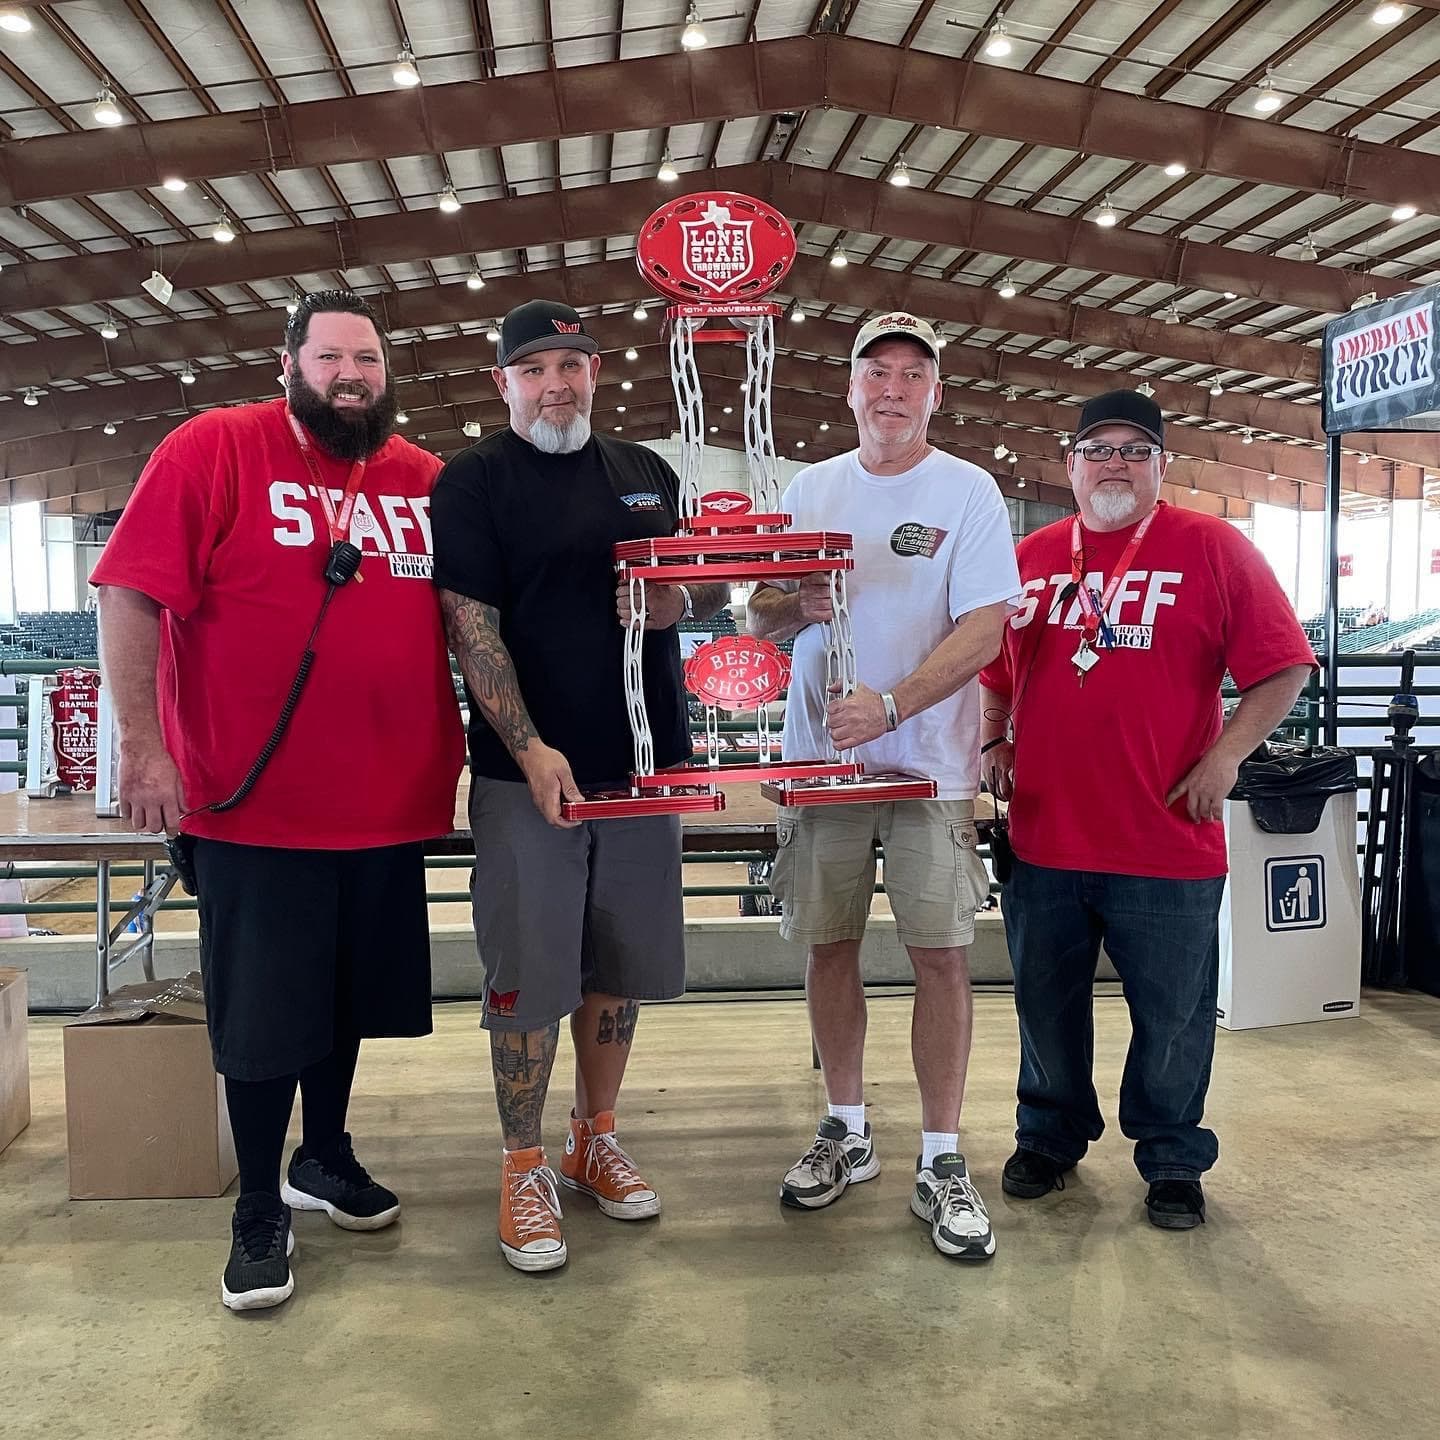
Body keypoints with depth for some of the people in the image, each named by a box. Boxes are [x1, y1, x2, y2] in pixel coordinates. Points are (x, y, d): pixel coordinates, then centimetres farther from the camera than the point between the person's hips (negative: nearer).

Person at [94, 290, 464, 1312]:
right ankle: (260, 1210, 28)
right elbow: (131, 594, -11)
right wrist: (144, 746, -17)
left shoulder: (427, 480, 5)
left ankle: (324, 1157, 42)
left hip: (389, 805, 5)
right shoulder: (214, 450, -7)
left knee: (350, 999, 20)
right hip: (254, 807, -4)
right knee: (263, 1018, 8)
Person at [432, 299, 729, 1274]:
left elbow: (715, 588, 19)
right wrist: (530, 748, -21)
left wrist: (682, 601, -6)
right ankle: (525, 1169, 17)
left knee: (620, 968, 13)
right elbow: (470, 624, -11)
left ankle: (596, 1139, 31)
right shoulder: (474, 482, -2)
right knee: (529, 976, 1)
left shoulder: (648, 474, 13)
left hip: (642, 764, 5)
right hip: (528, 769, -5)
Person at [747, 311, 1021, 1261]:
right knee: (830, 945, 9)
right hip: (820, 755, 4)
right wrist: (797, 606, -12)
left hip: (928, 762, -3)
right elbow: (760, 622, 12)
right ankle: (848, 1131, 26)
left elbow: (984, 629, -10)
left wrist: (890, 705, -22)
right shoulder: (811, 489, 11)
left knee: (941, 952, -3)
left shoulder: (968, 492, 0)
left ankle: (942, 1160, 10)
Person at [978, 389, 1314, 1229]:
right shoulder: (1030, 558, 9)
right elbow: (994, 671, 19)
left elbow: (1282, 669, -3)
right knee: (1047, 1004, 17)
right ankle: (1051, 1137, 38)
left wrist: (1225, 756, -13)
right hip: (1043, 835, 3)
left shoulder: (1213, 548, -2)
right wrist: (996, 741, 4)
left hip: (1167, 840, -3)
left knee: (1172, 1016, 10)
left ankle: (1174, 1160, 32)